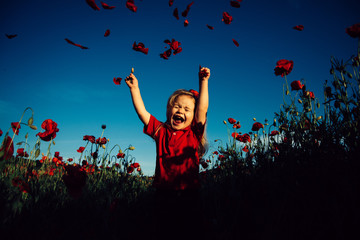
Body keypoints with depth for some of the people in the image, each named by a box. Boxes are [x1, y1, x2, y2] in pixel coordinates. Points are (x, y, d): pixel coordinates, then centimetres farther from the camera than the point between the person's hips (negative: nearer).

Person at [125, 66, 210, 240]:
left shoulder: (194, 134, 1)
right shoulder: (161, 131, 5)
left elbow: (202, 109, -9)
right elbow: (142, 112, 2)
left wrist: (203, 82, -14)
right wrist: (134, 88, -2)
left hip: (189, 195, -1)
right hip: (164, 194, 1)